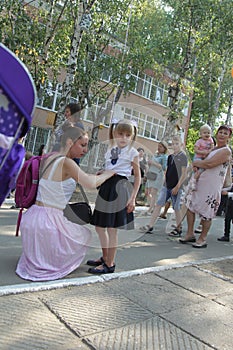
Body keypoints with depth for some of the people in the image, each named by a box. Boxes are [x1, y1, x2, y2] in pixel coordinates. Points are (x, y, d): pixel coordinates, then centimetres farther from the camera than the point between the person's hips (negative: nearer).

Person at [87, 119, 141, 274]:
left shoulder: (132, 152, -2)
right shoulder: (111, 150, 14)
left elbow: (138, 176, -2)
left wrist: (133, 198, -9)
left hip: (120, 187, -7)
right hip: (106, 187, 7)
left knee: (112, 229, -3)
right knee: (99, 226, 13)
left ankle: (110, 264, 10)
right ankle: (105, 258, 30)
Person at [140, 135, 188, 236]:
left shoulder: (183, 156, -5)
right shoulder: (170, 157, 13)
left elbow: (184, 174, -9)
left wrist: (177, 187, -13)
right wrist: (165, 183, 12)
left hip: (176, 187, -6)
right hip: (166, 186, 6)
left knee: (176, 208, 2)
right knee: (158, 204, 1)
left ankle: (178, 229, 16)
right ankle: (150, 226, 3)